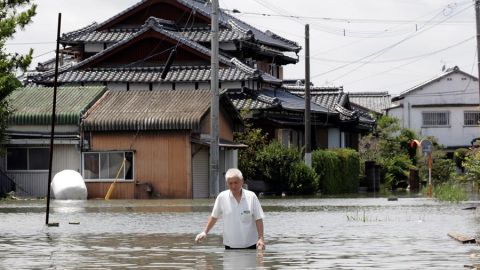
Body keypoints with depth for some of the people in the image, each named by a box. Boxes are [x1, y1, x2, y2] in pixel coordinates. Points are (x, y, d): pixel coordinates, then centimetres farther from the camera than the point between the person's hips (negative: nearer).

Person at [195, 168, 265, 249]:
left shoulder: (251, 196, -6)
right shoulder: (222, 197, -3)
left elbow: (258, 219, -4)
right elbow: (214, 217, 8)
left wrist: (261, 238, -10)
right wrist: (205, 232, 3)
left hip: (250, 245, 0)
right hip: (230, 245, 1)